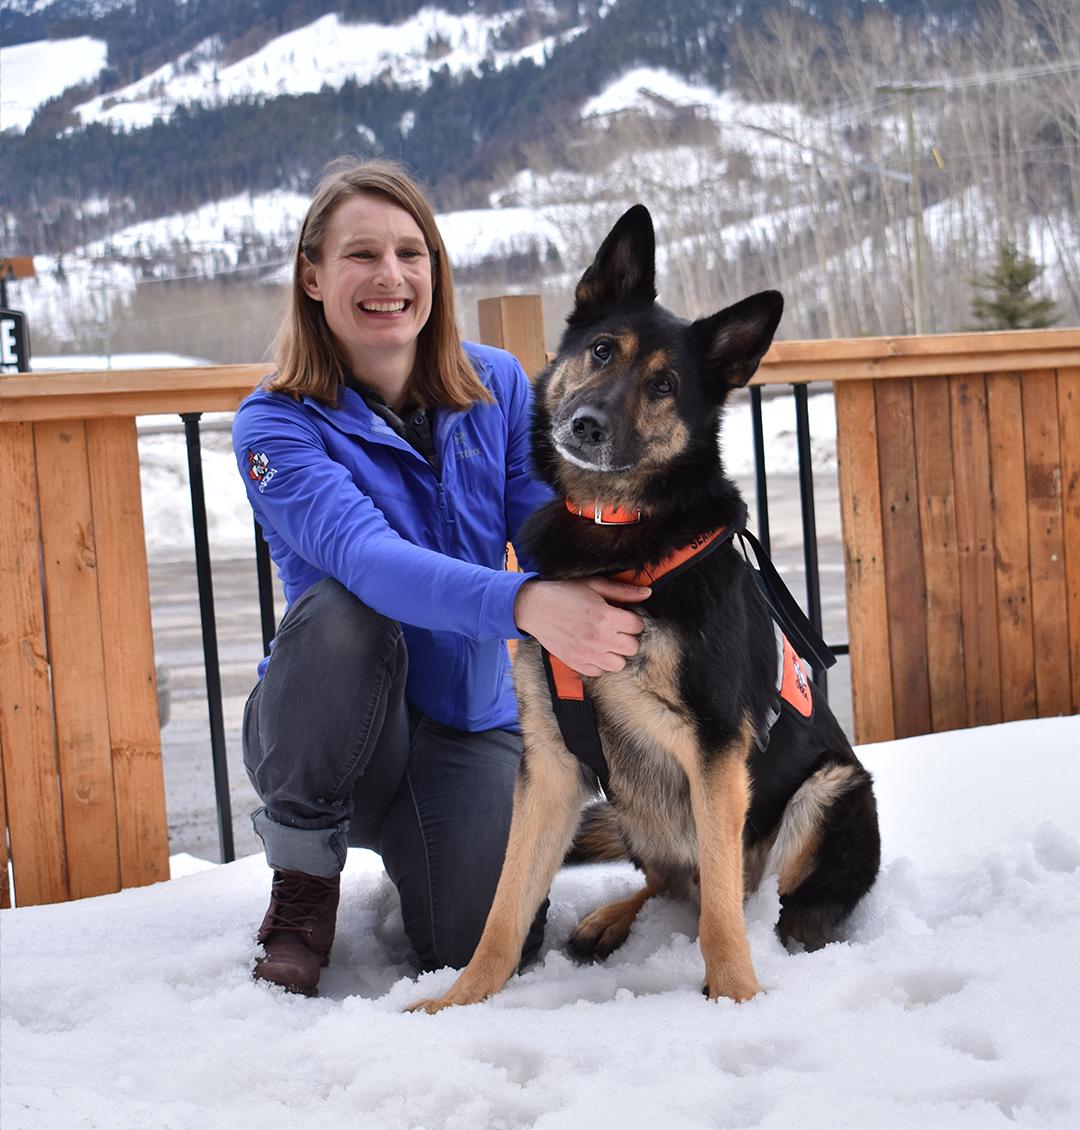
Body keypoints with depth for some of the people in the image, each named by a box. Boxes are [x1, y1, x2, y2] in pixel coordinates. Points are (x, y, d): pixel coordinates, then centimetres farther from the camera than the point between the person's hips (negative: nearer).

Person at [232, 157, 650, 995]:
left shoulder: (497, 386, -1)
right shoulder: (277, 426, -14)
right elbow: (363, 553, -33)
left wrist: (605, 602, -35)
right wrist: (525, 604, -51)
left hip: (473, 722, 2)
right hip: (326, 730, -2)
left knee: (489, 952, -22)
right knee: (342, 610, -35)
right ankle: (303, 882, -11)